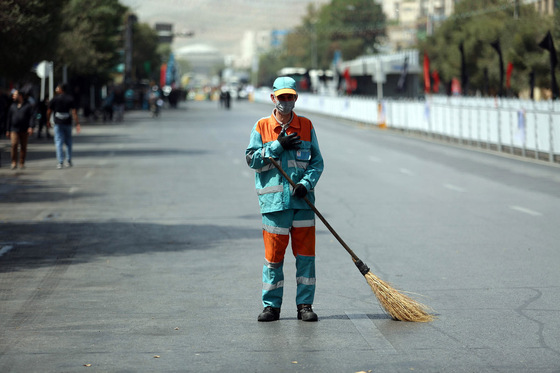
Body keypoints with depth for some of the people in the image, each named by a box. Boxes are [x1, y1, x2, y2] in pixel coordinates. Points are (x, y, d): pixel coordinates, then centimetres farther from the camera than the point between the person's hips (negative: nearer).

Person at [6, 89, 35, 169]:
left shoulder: (28, 105, 3)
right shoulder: (13, 106, 12)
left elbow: (32, 116, -4)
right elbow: (9, 118, 16)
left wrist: (31, 127, -17)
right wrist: (8, 130, 13)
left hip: (24, 130, -1)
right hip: (14, 129, 1)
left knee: (23, 146, 4)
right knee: (14, 144, -15)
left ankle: (22, 163, 14)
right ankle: (14, 163, -9)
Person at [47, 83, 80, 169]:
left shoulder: (54, 99, -2)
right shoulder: (70, 99, 0)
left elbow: (49, 111, 1)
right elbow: (74, 112, -7)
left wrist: (48, 121, 16)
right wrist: (77, 123, -8)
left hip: (58, 123, -2)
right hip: (68, 123, 2)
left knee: (59, 143, -1)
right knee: (68, 142, 13)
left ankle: (60, 162, -9)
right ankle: (69, 161, 17)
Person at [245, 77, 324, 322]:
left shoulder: (306, 126, 9)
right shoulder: (261, 127, 7)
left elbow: (317, 161, 7)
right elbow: (251, 159, -1)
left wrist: (306, 183, -10)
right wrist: (278, 146, -10)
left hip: (302, 200, 1)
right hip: (274, 200, -1)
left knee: (305, 253, 1)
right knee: (273, 255, 2)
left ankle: (305, 305, 8)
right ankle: (271, 306, 11)